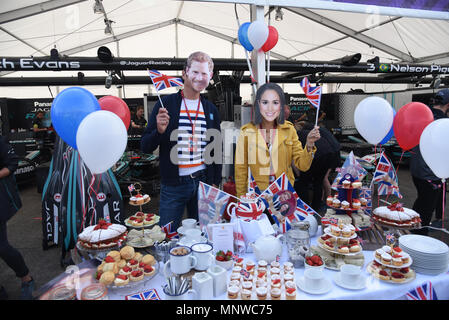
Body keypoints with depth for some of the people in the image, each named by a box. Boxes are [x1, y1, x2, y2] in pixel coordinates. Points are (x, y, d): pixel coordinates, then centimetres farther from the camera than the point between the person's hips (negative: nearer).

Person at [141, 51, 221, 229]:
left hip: (203, 183, 3)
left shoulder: (211, 109, 8)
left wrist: (215, 183, 11)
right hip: (173, 184, -3)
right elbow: (145, 147, -3)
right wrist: (159, 131, -23)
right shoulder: (166, 104, -3)